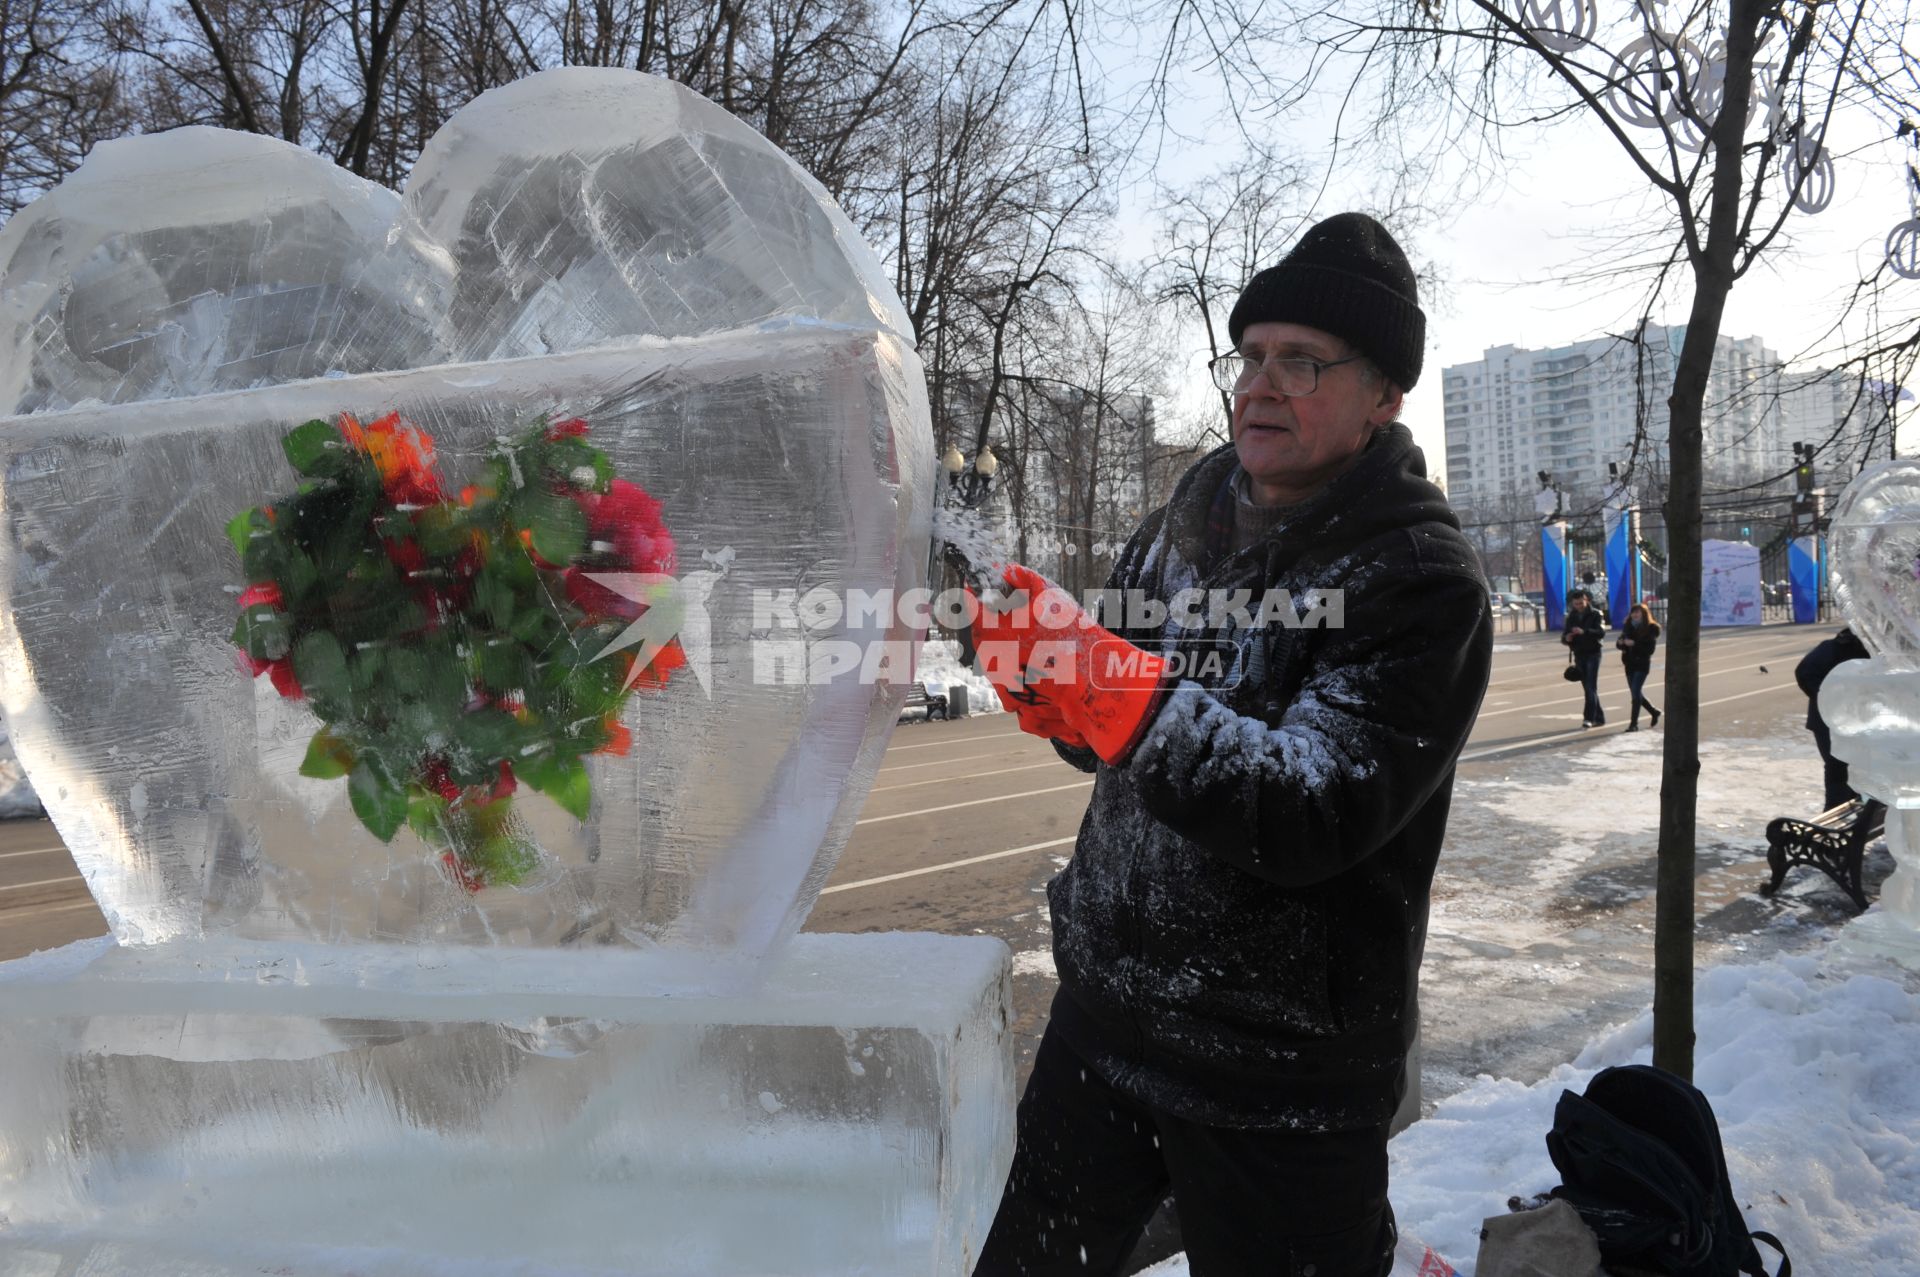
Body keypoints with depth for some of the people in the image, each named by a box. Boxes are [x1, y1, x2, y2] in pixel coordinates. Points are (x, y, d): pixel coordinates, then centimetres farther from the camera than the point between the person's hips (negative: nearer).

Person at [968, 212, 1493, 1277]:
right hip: (1099, 1014, 6)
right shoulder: (1197, 509, 3)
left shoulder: (1423, 579, -16)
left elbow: (1312, 815, -27)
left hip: (1279, 1079, -6)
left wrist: (1108, 683, -35)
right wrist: (1044, 684, -12)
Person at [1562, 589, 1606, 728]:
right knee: (1588, 687, 8)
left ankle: (1589, 718, -16)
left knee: (1591, 687, -11)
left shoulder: (1595, 615, -4)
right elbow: (1564, 636, 10)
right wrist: (1566, 638, -15)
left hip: (1592, 654, -5)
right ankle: (1599, 718, 16)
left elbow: (1601, 632, -19)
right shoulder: (1572, 617, 10)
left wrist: (1584, 632, -35)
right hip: (1579, 655, 5)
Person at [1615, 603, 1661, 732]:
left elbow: (1650, 648, -14)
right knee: (1636, 693, 14)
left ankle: (1634, 723, -8)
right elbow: (1620, 644, 11)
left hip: (1642, 664, -6)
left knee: (1636, 693, -12)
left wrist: (1634, 644, -24)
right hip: (1629, 664, 6)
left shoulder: (1650, 628, -6)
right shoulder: (1628, 627, 10)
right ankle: (1654, 712, 37)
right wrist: (1621, 643, -11)